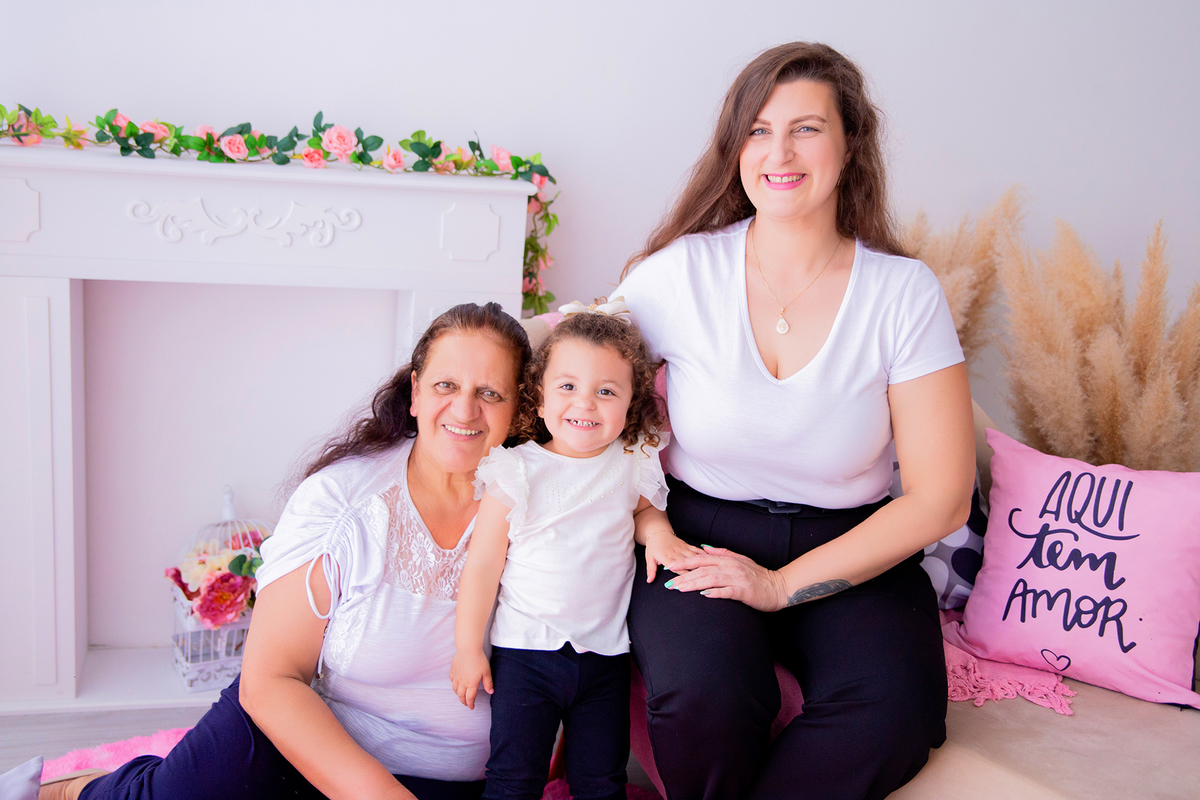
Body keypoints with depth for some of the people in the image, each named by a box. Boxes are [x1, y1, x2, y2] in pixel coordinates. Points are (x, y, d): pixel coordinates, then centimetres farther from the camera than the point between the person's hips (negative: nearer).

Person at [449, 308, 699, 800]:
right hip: (525, 650, -2)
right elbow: (483, 563, -4)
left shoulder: (632, 465, -1)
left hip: (605, 654, 2)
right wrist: (468, 648, -2)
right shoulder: (517, 472, -9)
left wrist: (657, 533, -4)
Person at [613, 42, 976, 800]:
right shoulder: (679, 273, -4)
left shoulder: (906, 293, -5)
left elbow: (941, 496, -6)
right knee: (703, 692, -30)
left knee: (895, 710, -28)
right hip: (702, 541, 0)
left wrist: (783, 585, -13)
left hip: (851, 552, 1)